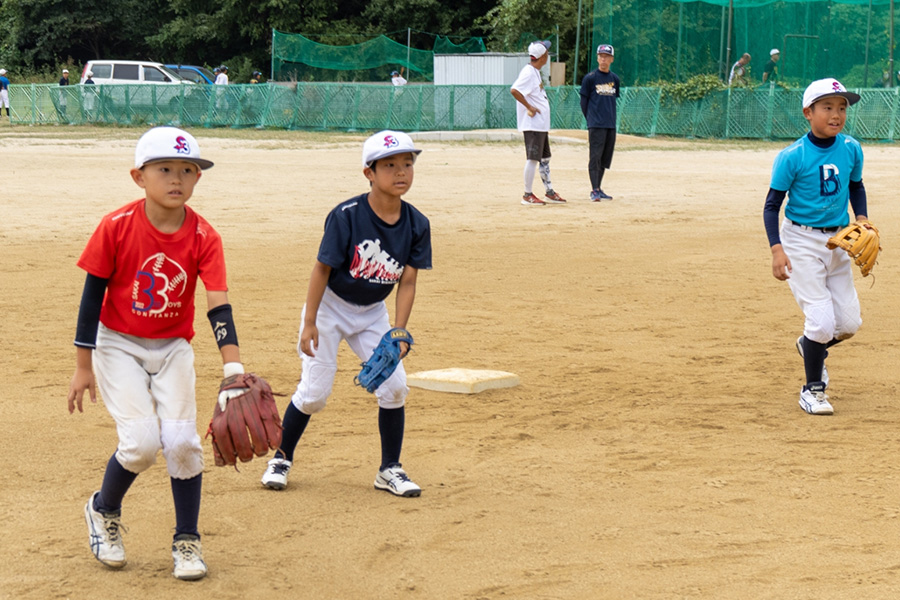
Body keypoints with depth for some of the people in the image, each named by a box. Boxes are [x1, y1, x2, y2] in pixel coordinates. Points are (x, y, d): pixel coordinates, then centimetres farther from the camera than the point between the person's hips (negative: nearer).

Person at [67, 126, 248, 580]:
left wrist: (233, 368, -31)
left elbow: (218, 307, -18)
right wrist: (83, 367, -6)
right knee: (141, 441, -16)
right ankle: (103, 510, 15)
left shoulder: (203, 237, -11)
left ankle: (186, 541, 11)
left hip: (173, 349, 2)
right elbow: (92, 296, -8)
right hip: (118, 345, -2)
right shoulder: (116, 227, -16)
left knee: (181, 441, -9)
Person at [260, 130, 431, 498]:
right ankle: (282, 457, 18)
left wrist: (398, 332, -17)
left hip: (373, 312, 4)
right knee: (315, 391, -5)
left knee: (394, 386, -6)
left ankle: (389, 470, 10)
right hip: (330, 306, -4)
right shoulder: (347, 216, -24)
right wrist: (309, 323, -18)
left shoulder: (416, 225, -11)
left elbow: (407, 282, -8)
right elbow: (322, 269, -18)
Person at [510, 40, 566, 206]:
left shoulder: (535, 72, 15)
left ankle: (549, 192, 25)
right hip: (533, 125, -11)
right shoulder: (529, 73, -16)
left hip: (541, 125, 11)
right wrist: (529, 107, -23)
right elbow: (514, 90, -29)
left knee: (545, 158, 16)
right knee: (533, 159, -7)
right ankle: (527, 195, -2)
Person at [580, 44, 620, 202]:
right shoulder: (590, 78, -3)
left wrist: (609, 117, 14)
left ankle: (598, 189, 18)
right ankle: (594, 191, -9)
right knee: (595, 157, -9)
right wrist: (591, 119, 3)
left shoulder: (615, 79, 11)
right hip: (596, 125, -5)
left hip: (611, 125, 5)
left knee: (605, 159, 9)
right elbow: (584, 101, 1)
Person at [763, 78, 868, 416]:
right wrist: (777, 249, -21)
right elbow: (772, 205, -10)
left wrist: (861, 219, -1)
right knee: (822, 321, -11)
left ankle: (811, 346, 38)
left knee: (849, 324, 5)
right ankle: (812, 389, 11)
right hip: (801, 242, -5)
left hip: (838, 242, 5)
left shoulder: (851, 149, -1)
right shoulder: (792, 157, -15)